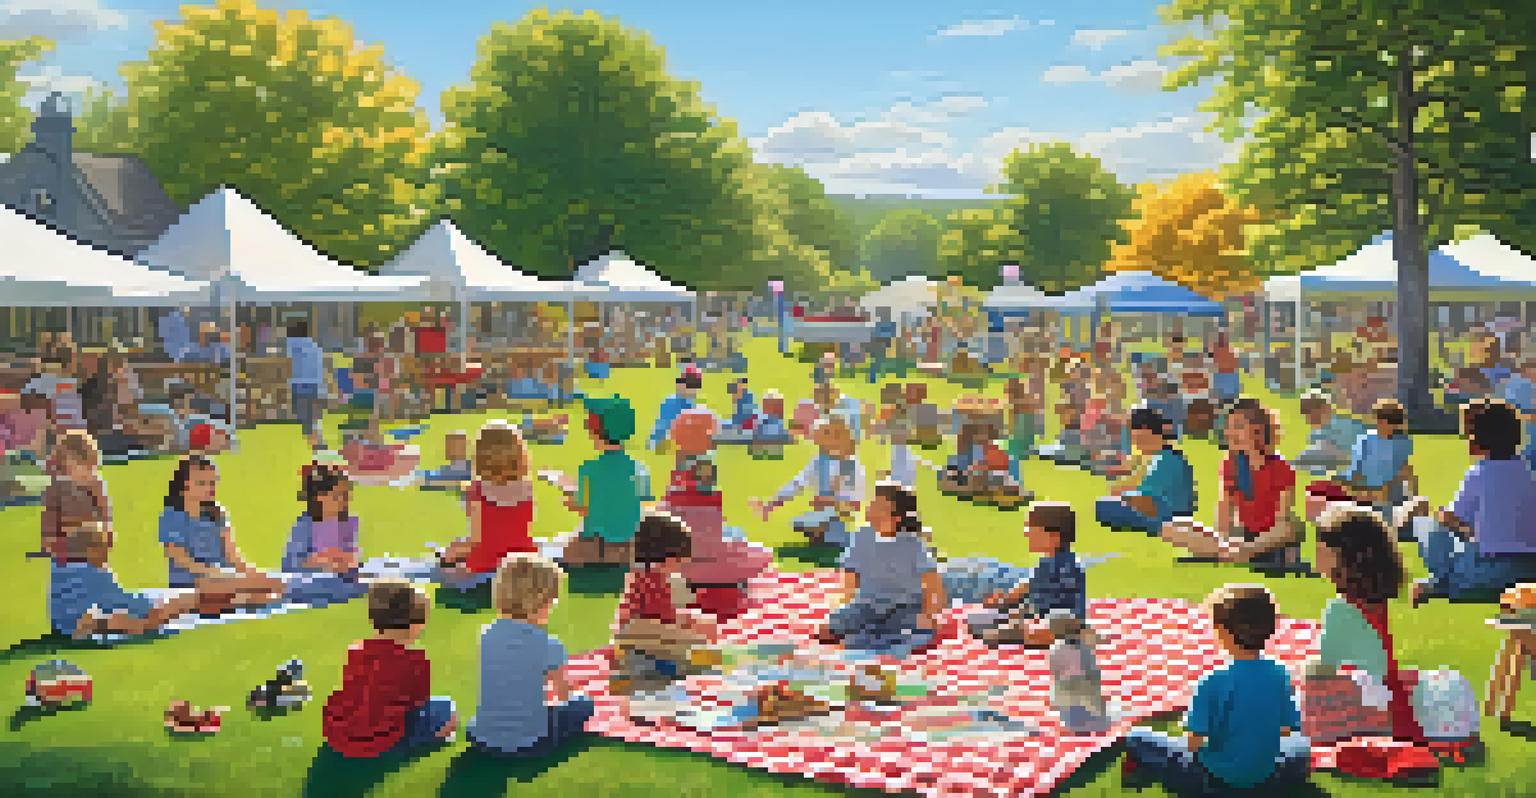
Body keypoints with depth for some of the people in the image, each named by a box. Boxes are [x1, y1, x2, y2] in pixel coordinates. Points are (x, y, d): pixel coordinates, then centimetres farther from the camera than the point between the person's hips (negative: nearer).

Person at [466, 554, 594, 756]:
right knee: (584, 705, 14)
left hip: (482, 741, 4)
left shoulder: (486, 635, -3)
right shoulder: (548, 645, -18)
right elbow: (563, 695, -2)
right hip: (529, 744, -4)